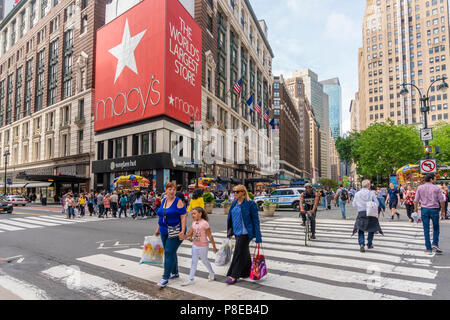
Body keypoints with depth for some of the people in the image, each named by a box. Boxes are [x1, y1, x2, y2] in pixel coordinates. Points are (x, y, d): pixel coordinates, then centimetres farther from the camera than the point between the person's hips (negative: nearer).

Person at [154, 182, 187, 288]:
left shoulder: (178, 202, -12)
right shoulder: (163, 200, 8)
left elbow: (183, 217, -15)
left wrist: (182, 231, -23)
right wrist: (158, 229, 18)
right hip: (164, 232, 7)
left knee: (169, 253, -9)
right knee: (171, 253, 16)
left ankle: (165, 278, -3)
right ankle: (175, 273, 30)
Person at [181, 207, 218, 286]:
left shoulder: (204, 223, -19)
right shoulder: (194, 223, 1)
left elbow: (210, 236, -14)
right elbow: (190, 233, 6)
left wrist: (214, 247, -9)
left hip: (203, 246, -6)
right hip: (195, 245, 6)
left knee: (204, 260, 13)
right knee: (194, 262, 10)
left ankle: (211, 273, 38)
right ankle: (190, 279, 16)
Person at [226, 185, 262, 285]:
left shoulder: (250, 204, -14)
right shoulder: (234, 203, 7)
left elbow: (255, 220, -12)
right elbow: (231, 218, 16)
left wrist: (258, 237, -14)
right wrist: (230, 232, 16)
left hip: (244, 232, -7)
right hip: (237, 232, 7)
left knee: (239, 253, -3)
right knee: (244, 252, 18)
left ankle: (234, 276, 7)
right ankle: (247, 272, 32)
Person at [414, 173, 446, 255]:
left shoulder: (420, 188, 2)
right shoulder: (436, 188, -3)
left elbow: (416, 200, 1)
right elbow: (441, 201, -3)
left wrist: (416, 209, 12)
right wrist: (443, 211, 8)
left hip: (424, 209, 1)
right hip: (434, 210, -1)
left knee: (426, 230, 5)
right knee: (436, 228, 17)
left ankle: (428, 249, 9)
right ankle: (435, 244, 4)